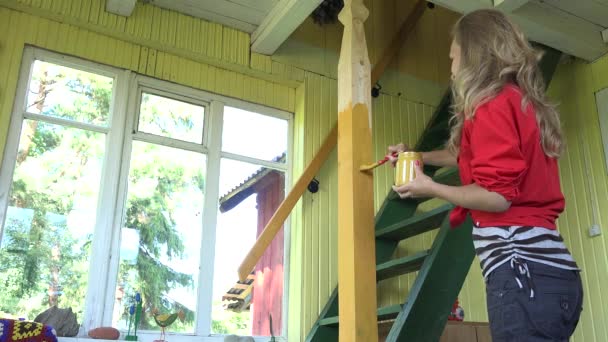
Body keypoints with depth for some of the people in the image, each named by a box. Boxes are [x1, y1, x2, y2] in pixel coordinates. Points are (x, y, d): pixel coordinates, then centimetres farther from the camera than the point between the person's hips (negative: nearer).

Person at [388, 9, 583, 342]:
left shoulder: (493, 103, -8)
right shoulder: (522, 100, 21)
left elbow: (497, 196, -16)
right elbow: (472, 158, 36)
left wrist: (430, 188, -2)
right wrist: (417, 156, 44)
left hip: (523, 268, -9)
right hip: (550, 268, 9)